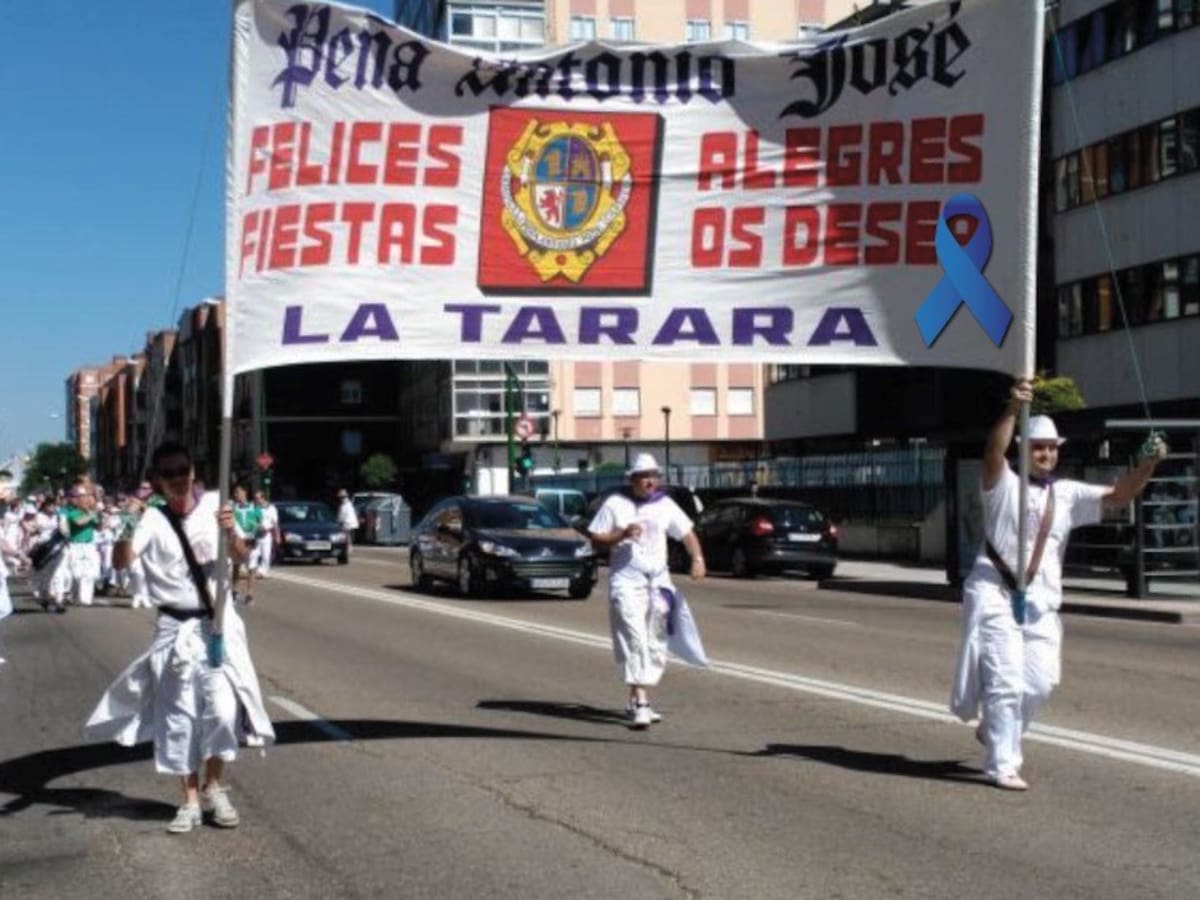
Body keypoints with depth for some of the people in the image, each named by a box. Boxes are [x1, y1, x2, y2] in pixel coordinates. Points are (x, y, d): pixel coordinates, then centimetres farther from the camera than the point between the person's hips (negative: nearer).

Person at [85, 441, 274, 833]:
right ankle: (190, 800, 19)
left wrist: (230, 532, -27)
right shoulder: (154, 520, -6)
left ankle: (213, 788, 17)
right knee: (178, 715, 5)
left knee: (222, 709, -6)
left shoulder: (214, 504, -1)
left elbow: (240, 556, -7)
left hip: (218, 623, 0)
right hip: (175, 628, 0)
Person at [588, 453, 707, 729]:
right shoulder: (615, 504, 0)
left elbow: (687, 533, 9)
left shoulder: (665, 505, 10)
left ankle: (636, 702, 19)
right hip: (626, 580, -4)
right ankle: (640, 703, -19)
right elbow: (596, 539, 0)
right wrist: (622, 534, -17)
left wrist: (698, 558, -8)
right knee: (635, 640, -15)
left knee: (656, 644, 6)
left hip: (658, 580, 5)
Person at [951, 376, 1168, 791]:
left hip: (1041, 600, 5)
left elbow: (1117, 496, -1)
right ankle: (1002, 765, -1)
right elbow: (993, 452, -23)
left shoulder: (1068, 494, 10)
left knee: (1039, 682, 7)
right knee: (1005, 679, -8)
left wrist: (1149, 463, -17)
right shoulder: (1004, 485, -3)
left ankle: (994, 732, 33)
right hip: (995, 593, -5)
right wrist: (1013, 410, -38)